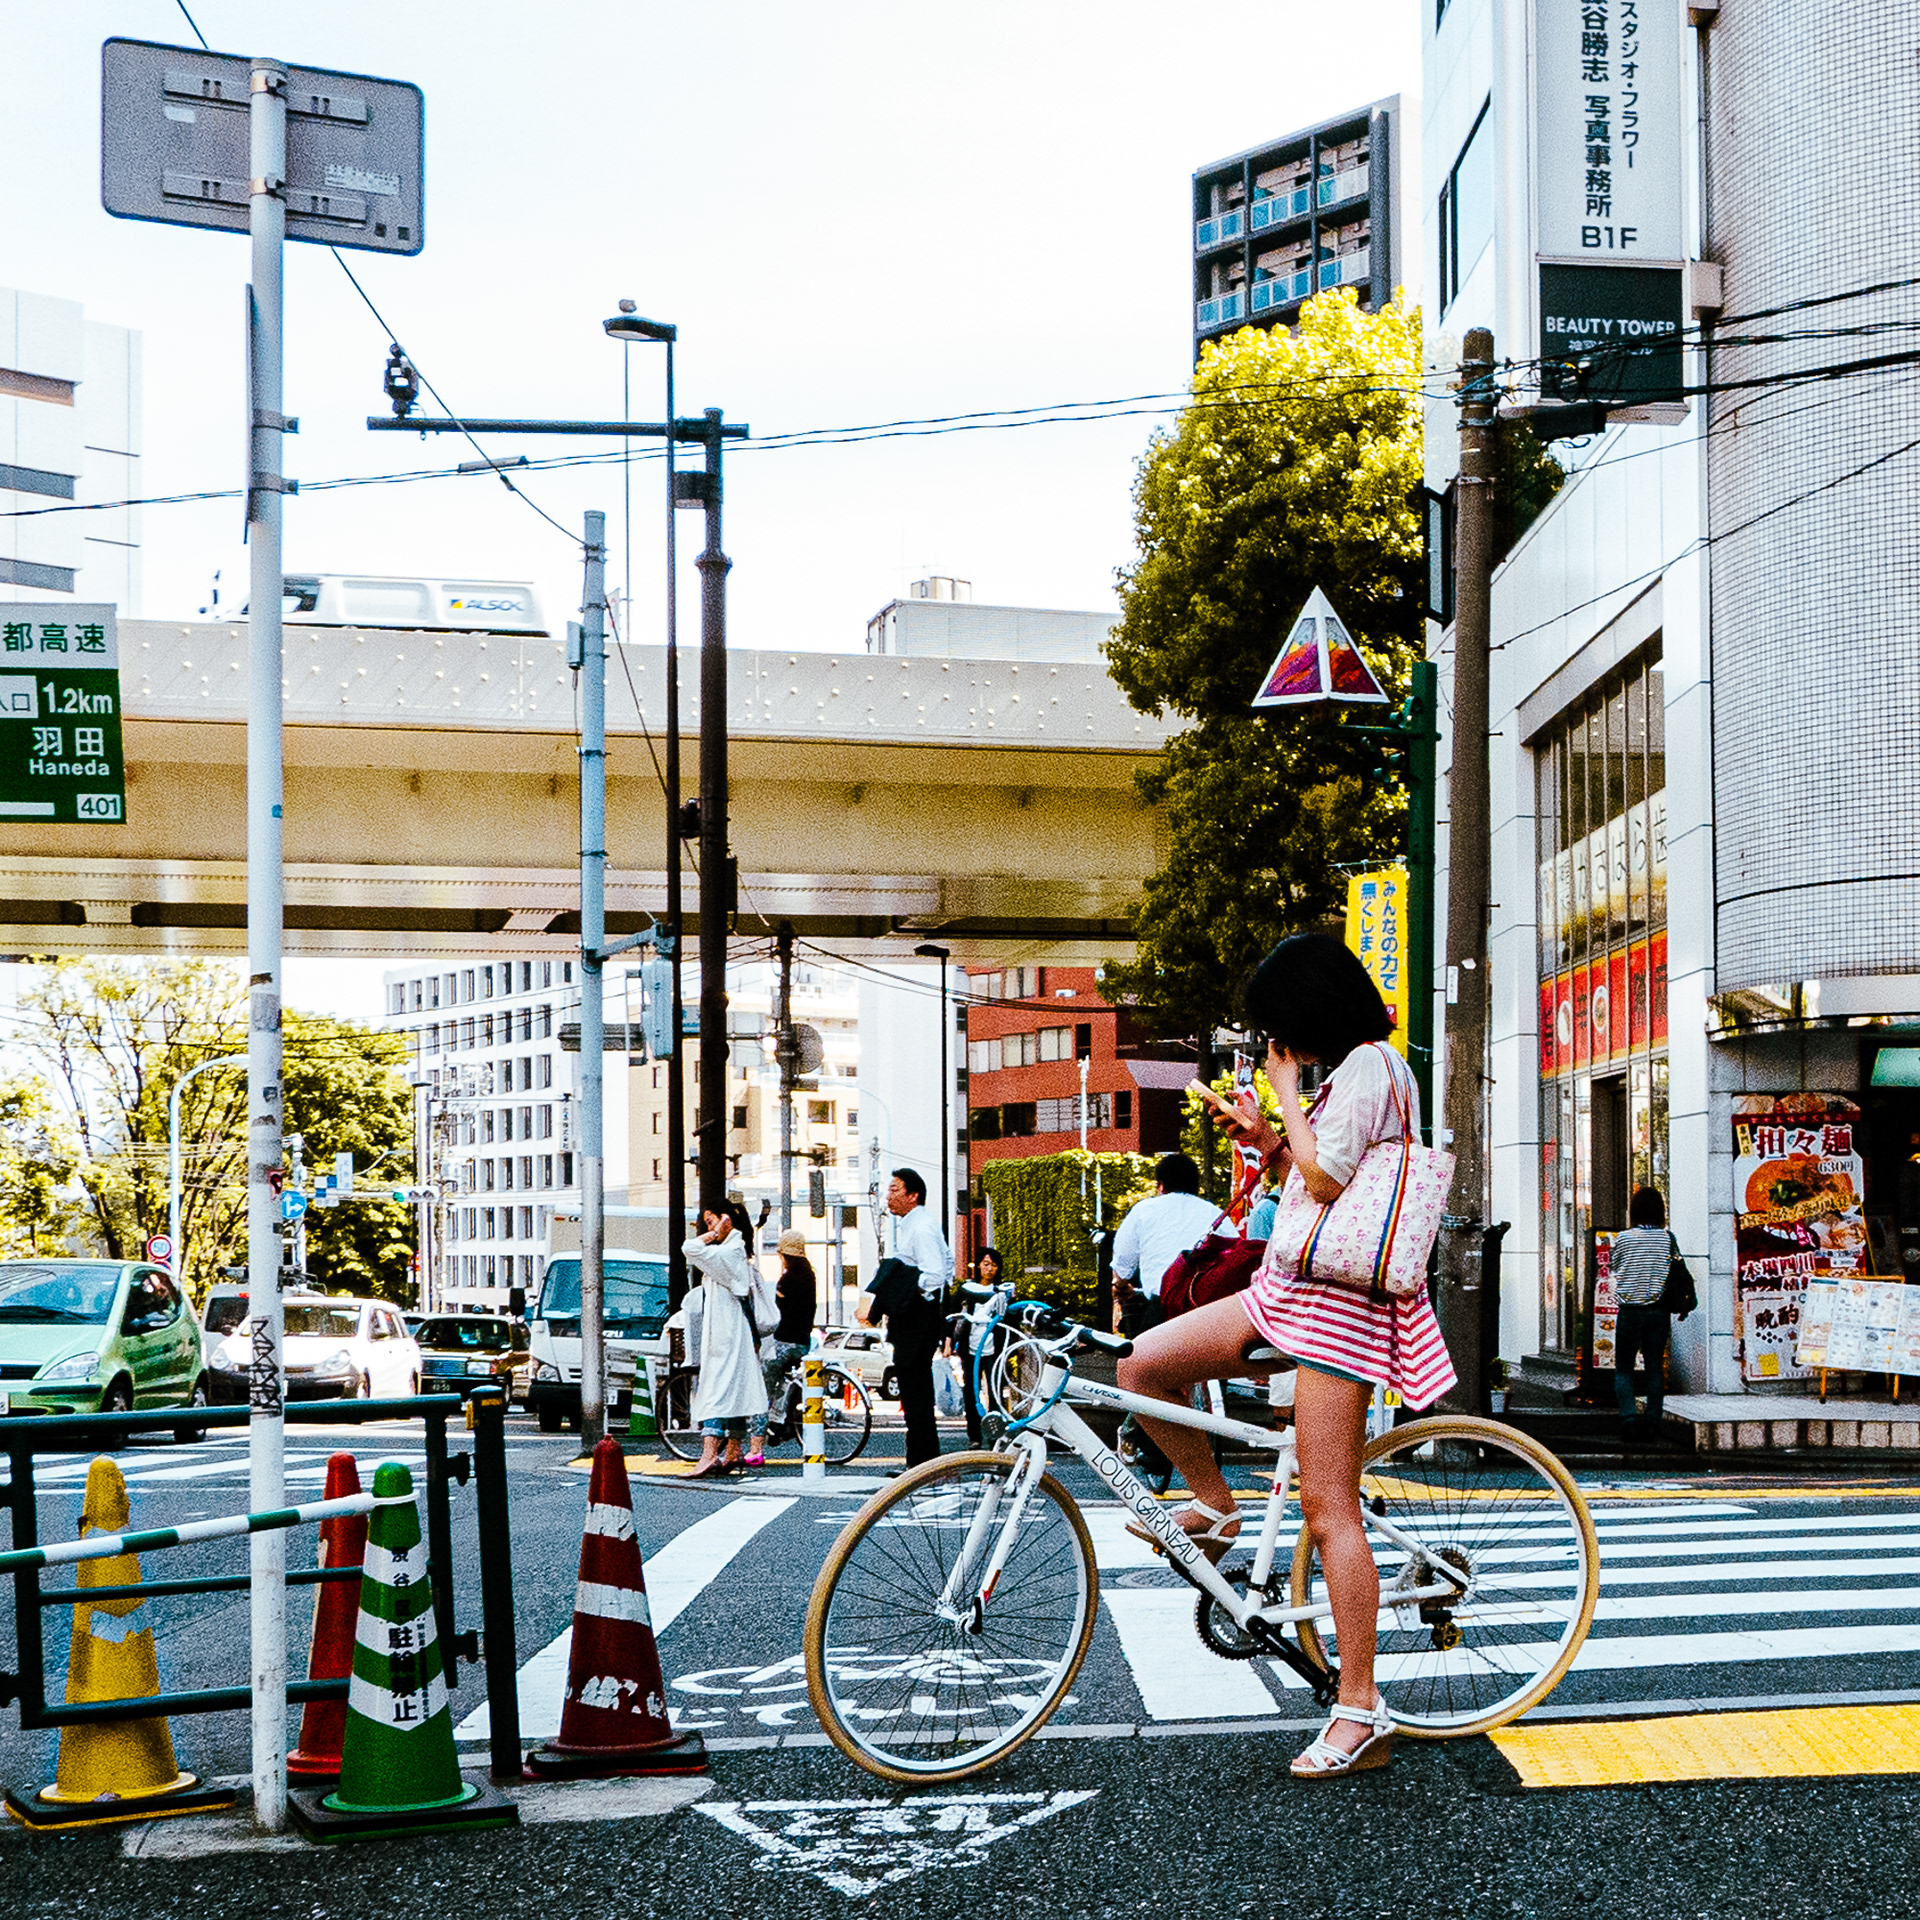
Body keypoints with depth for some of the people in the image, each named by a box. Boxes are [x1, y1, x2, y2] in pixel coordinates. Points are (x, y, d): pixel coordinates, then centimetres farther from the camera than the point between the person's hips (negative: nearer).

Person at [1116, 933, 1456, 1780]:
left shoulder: (1370, 1066, -11)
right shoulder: (1349, 1073, 19)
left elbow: (1327, 1178, -22)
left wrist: (1286, 1093, -10)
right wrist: (1263, 1139, 11)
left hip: (1338, 1298, -10)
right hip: (1290, 1286, 10)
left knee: (1327, 1509, -10)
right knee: (1142, 1365, 0)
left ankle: (1361, 1712, -6)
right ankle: (1216, 1510, 17)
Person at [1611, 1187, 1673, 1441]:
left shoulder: (1623, 1238, -5)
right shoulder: (1667, 1238, -2)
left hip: (1630, 1311, -2)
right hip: (1658, 1310, 2)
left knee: (1623, 1368, 6)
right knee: (1655, 1367, 9)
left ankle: (1627, 1419, -10)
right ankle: (1653, 1422, 6)